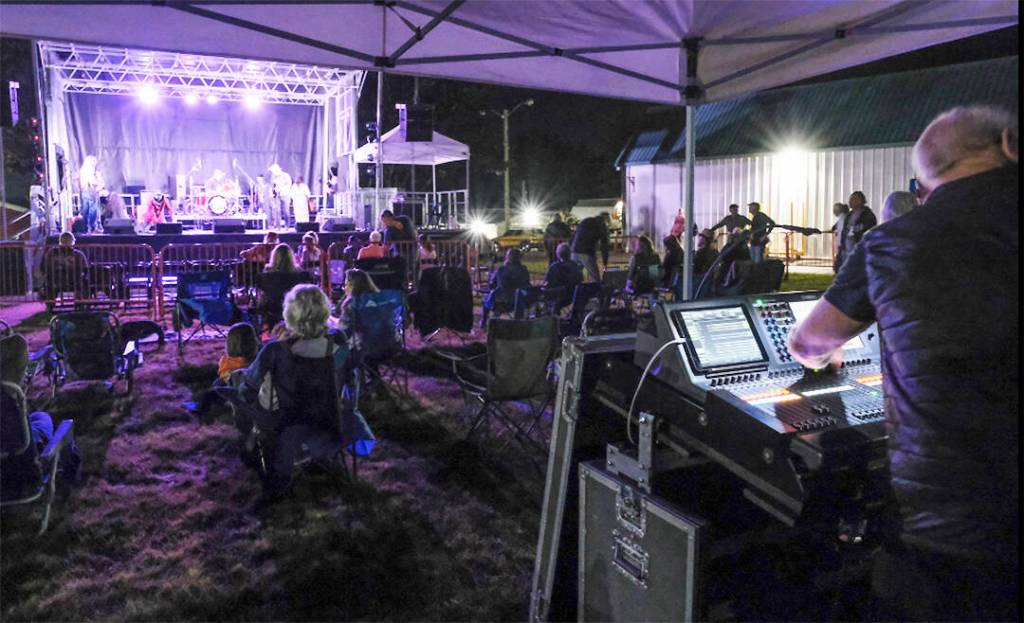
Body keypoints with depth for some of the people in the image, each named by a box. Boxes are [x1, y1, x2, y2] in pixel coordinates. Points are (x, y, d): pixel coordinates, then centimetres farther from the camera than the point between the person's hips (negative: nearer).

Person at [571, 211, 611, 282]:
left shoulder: (585, 221, 23)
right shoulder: (602, 225, 6)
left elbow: (573, 237, 22)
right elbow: (604, 245, 2)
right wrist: (605, 263, 5)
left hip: (575, 252, 6)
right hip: (587, 254, -6)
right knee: (596, 280, -3)